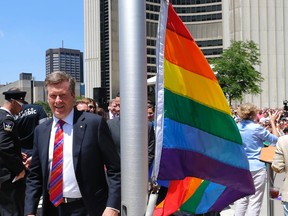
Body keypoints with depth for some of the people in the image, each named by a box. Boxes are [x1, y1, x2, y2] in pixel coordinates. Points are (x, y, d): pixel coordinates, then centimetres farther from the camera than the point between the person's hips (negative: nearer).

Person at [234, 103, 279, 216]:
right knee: (254, 201, 2)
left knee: (241, 200, 14)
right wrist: (272, 122, 11)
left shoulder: (236, 127, 1)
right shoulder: (257, 128, -13)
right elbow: (275, 139, 0)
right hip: (256, 167, -5)